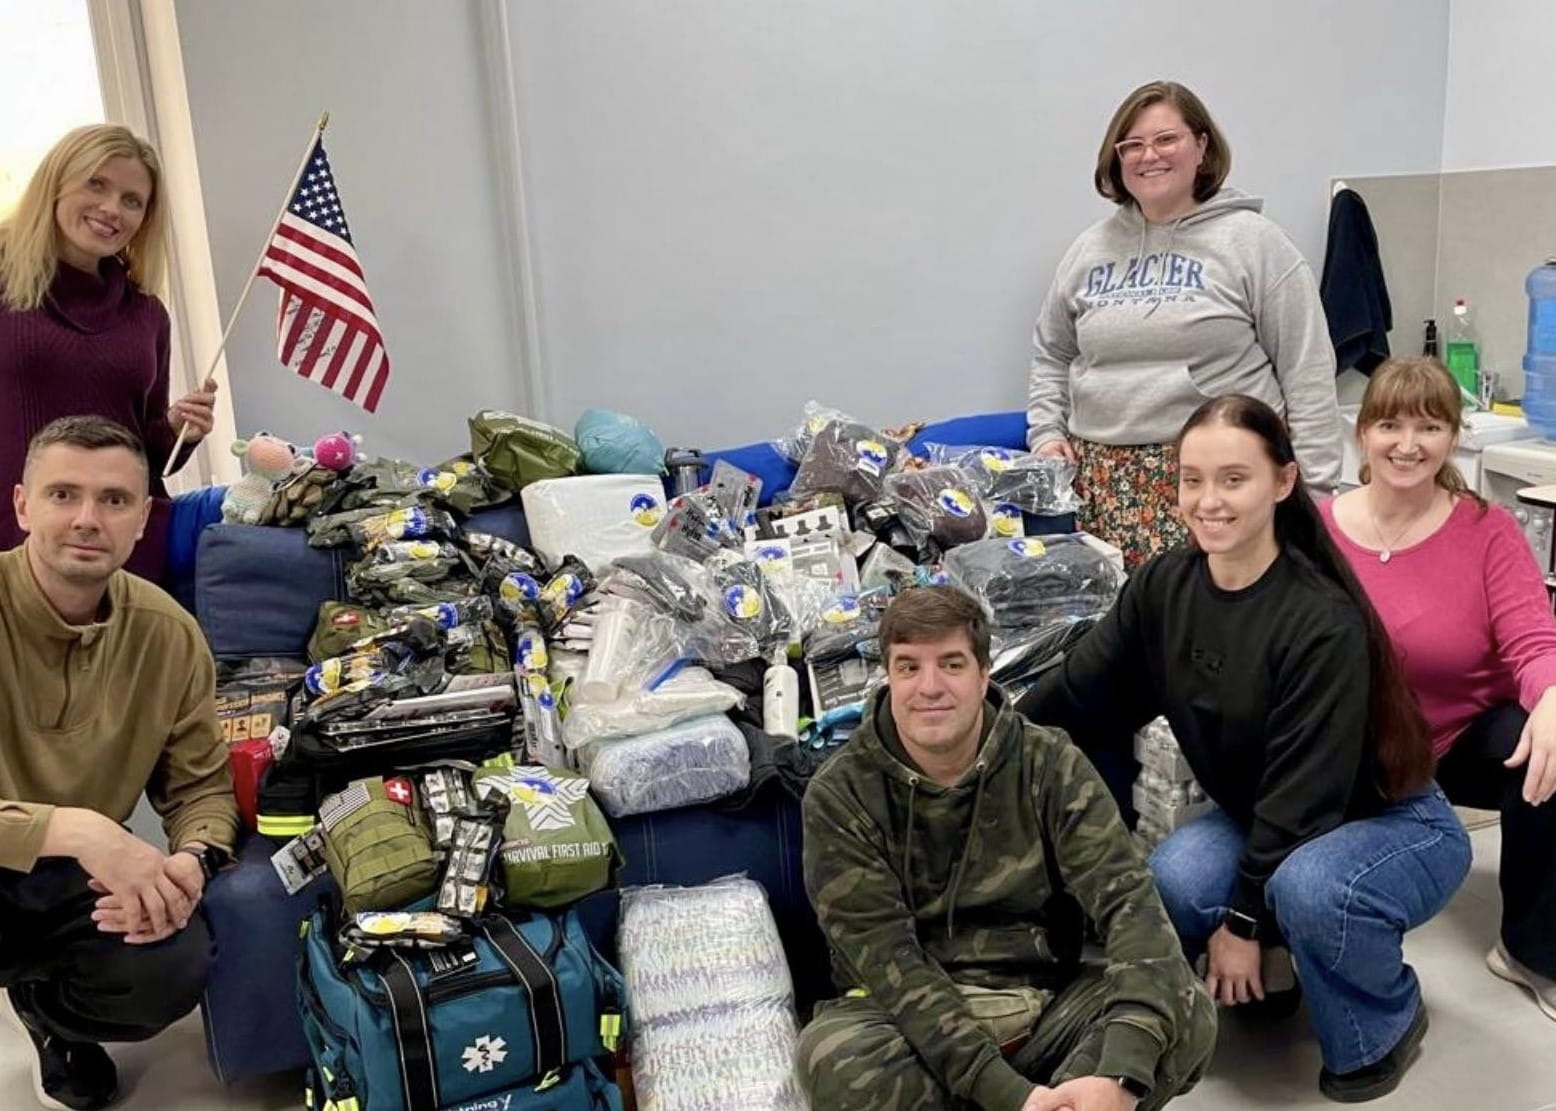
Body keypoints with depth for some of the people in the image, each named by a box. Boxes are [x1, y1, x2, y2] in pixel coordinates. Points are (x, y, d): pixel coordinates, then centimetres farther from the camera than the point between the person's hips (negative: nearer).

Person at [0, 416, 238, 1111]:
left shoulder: (169, 635, -10)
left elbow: (201, 787, 0)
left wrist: (191, 861, -22)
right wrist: (73, 829, -43)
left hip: (79, 880, 4)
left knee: (175, 967, -21)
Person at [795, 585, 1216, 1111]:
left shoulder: (1049, 764, -4)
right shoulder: (840, 796, -9)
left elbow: (1128, 896, -16)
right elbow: (886, 960, -17)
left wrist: (1119, 1069, -33)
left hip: (1042, 1008, 2)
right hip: (912, 1023, -1)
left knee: (1185, 1011, -24)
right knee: (834, 1056, -34)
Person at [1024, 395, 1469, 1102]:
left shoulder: (1323, 623, -29)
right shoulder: (1163, 587, -11)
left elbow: (1304, 788, -26)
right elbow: (1078, 696, -5)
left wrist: (1243, 918, -20)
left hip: (1394, 824, -5)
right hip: (1260, 821, 5)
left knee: (1308, 888, -37)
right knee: (1172, 881, -26)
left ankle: (1384, 1024, -2)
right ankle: (1275, 963, 9)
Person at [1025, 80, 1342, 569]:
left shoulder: (1252, 241, 1)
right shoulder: (1090, 249, 13)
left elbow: (1308, 374, 0)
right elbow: (1051, 355, 24)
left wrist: (1313, 485, -5)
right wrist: (1047, 433, 10)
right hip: (1103, 482, 4)